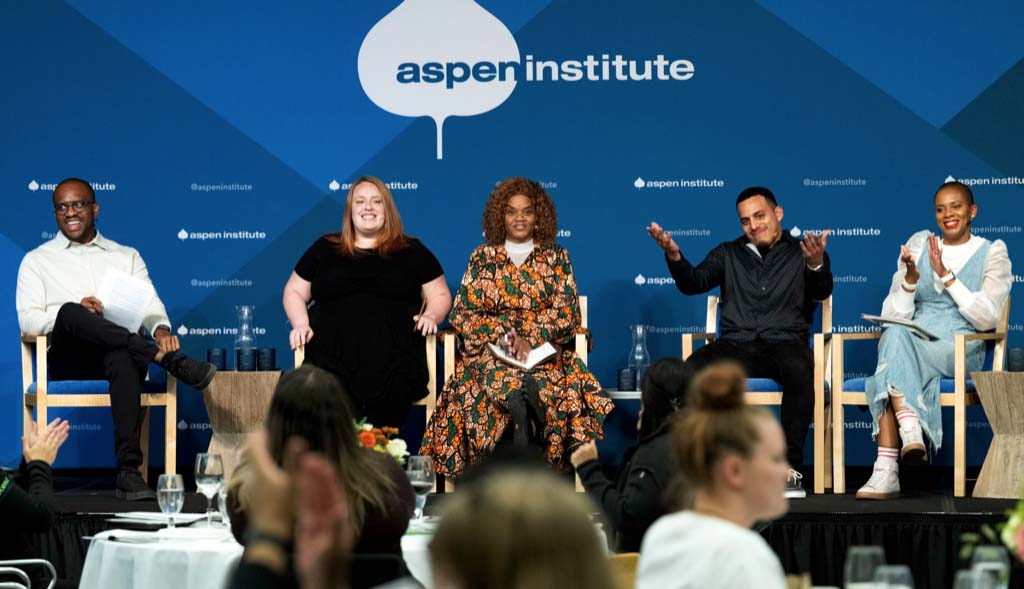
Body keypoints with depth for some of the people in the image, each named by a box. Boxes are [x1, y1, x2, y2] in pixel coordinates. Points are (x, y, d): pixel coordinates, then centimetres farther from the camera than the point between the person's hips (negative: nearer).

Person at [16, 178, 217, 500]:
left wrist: (161, 329, -15)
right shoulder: (37, 261, 19)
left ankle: (129, 470, -49)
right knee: (70, 313, -36)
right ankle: (172, 360, -39)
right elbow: (28, 320, 5)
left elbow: (149, 304, 10)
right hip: (68, 359, -1)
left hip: (120, 353, 1)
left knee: (123, 359, -39)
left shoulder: (127, 257, 24)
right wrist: (75, 310, -14)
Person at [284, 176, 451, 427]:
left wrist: (430, 316, -4)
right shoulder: (324, 249, 18)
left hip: (392, 367, 0)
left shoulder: (412, 251, 16)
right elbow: (294, 292, 23)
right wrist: (300, 324, 2)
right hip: (332, 364, 0)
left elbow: (440, 295, 19)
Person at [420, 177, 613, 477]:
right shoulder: (483, 257, 11)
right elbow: (462, 314, 4)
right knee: (519, 387, -34)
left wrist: (529, 339, -13)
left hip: (545, 349, 0)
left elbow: (565, 313, 3)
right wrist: (505, 336, -12)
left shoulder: (555, 256, 11)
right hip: (490, 349, 0)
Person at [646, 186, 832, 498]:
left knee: (800, 368, -39)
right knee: (691, 370, -31)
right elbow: (693, 283, 8)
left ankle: (790, 467, -33)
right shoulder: (728, 255, 22)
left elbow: (822, 292, -5)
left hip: (785, 343, -2)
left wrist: (816, 264, -29)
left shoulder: (802, 252, 13)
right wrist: (674, 256, -13)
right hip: (736, 345, 2)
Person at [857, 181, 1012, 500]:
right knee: (894, 335, -36)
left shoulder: (992, 253, 8)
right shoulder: (919, 244, 15)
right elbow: (894, 317, 8)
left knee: (895, 339, -34)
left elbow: (987, 318, -6)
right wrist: (910, 279, -11)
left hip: (962, 351, -3)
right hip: (914, 348, 3)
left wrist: (946, 275, -11)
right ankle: (910, 429, -48)